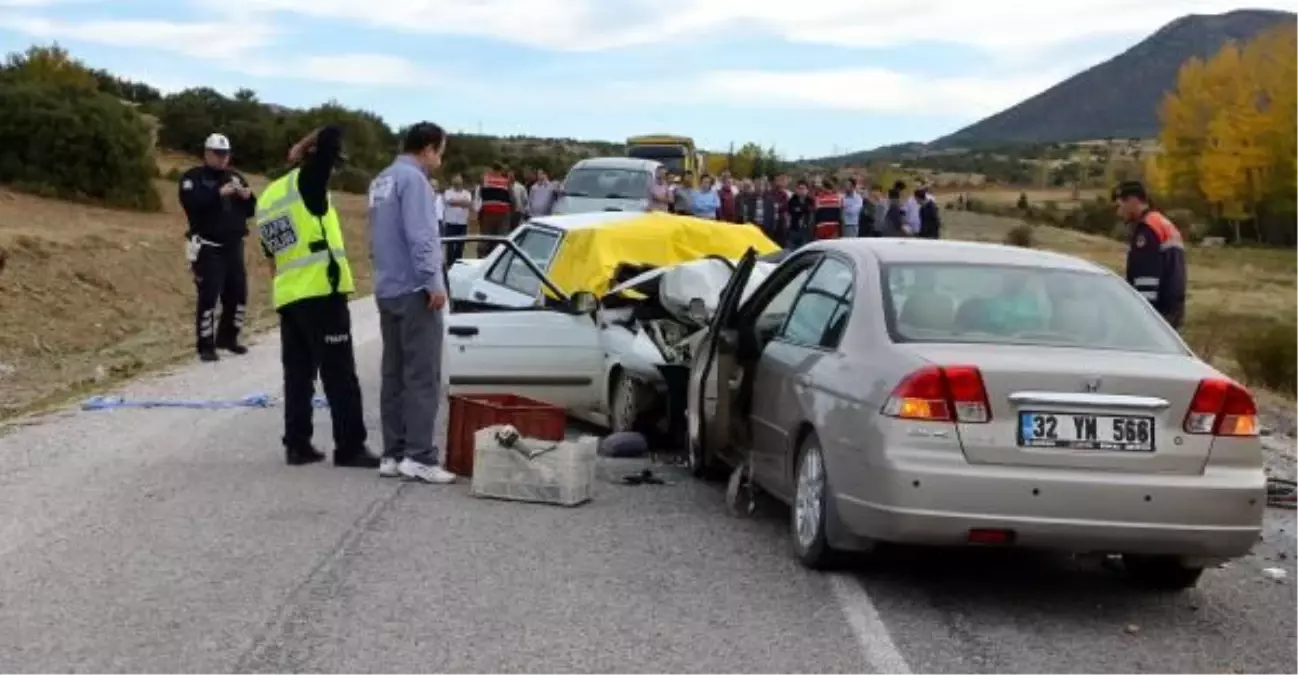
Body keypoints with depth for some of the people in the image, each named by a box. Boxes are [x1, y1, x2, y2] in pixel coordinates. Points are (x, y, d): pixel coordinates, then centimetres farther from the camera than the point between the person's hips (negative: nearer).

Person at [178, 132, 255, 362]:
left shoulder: (235, 177, 14)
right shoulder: (193, 177, -1)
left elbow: (250, 210, 12)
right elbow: (191, 202, -21)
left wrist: (247, 197, -9)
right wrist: (219, 193, -27)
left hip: (234, 246, 6)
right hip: (208, 248, -6)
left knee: (238, 293, 9)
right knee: (209, 295, -9)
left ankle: (227, 337, 25)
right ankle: (205, 345, -3)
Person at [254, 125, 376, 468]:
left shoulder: (265, 200, 17)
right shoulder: (305, 182, -6)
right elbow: (332, 135, -14)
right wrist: (302, 151, 3)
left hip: (286, 297, 8)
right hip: (321, 293, -7)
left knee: (298, 374, 10)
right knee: (339, 374, -4)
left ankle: (297, 445, 9)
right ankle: (350, 448, -3)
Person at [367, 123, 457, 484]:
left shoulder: (381, 180, 17)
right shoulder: (412, 178, -13)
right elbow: (419, 235, -22)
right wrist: (434, 281, -22)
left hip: (387, 289, 9)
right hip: (413, 289, -9)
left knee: (394, 375, 10)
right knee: (422, 376, -8)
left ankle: (393, 453, 11)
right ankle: (419, 456, -11)